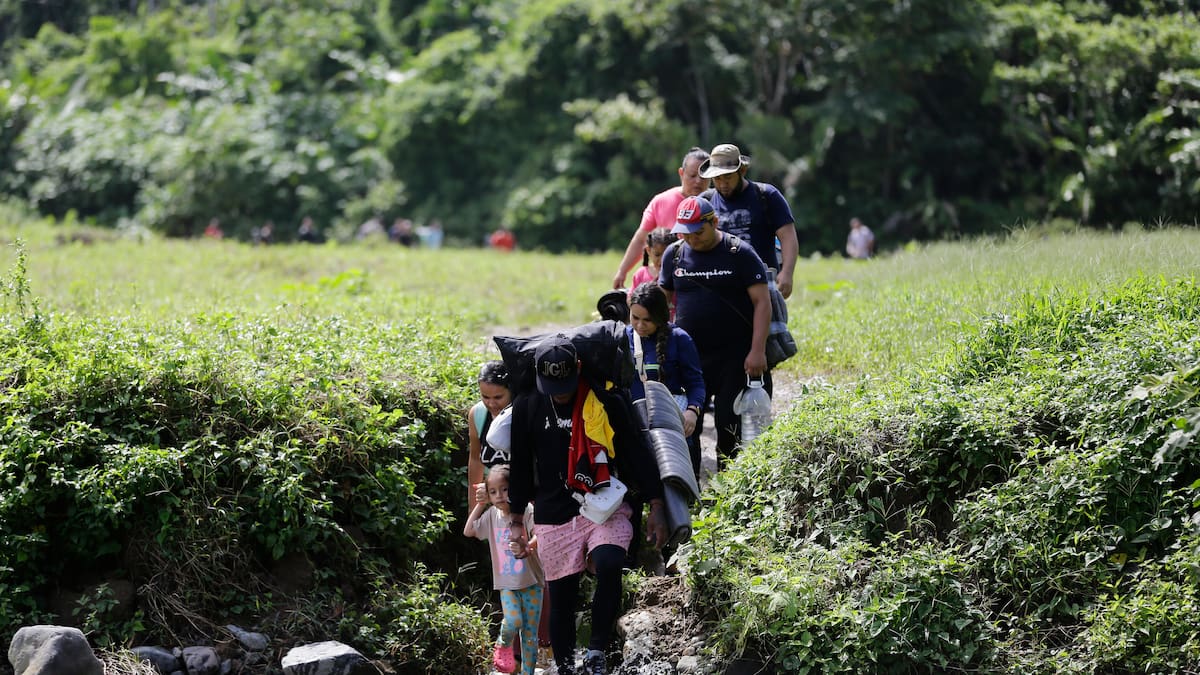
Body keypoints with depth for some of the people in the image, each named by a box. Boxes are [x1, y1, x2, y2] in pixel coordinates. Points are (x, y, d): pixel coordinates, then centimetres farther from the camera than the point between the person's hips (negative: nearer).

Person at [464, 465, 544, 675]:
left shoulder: (527, 510, -10)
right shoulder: (492, 515, 4)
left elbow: (540, 537, -20)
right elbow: (468, 531, 11)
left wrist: (528, 546, -41)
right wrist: (480, 505, 5)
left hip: (530, 581, -2)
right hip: (506, 583, 2)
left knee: (530, 633, 1)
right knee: (512, 622, -20)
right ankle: (503, 644, 11)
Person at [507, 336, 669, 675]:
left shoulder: (608, 401, -4)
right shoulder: (527, 407, 2)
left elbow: (638, 453, 0)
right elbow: (521, 466, 11)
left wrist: (656, 507, -3)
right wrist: (517, 522, 13)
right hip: (554, 518, 2)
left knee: (609, 566, -28)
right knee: (561, 599, 4)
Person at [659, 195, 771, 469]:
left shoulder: (739, 254, -5)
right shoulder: (674, 254, 6)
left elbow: (762, 302, -7)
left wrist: (757, 351, -14)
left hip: (735, 357, -3)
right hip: (688, 356, 3)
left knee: (730, 425, -2)